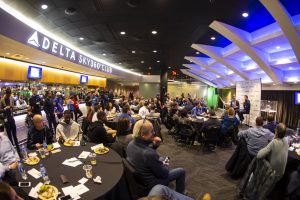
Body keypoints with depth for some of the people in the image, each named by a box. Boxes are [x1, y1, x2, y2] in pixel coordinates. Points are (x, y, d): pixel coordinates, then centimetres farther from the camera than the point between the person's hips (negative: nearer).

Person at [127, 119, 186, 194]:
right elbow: (163, 174, -23)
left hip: (139, 175, 7)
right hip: (151, 182, -7)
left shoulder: (131, 143, -15)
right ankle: (180, 194, 34)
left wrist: (154, 145, -12)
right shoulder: (149, 154, -39)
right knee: (181, 171, 8)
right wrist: (165, 166, -2)